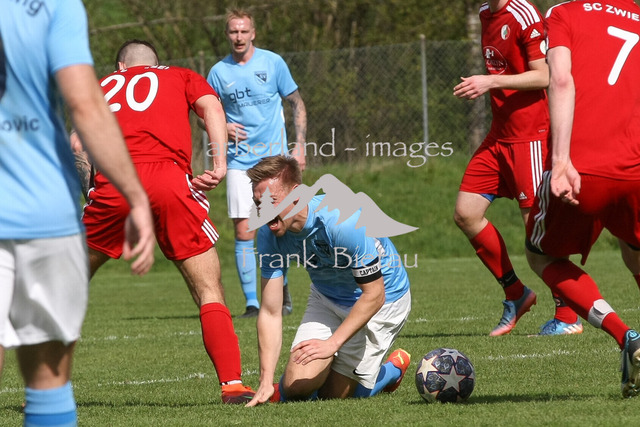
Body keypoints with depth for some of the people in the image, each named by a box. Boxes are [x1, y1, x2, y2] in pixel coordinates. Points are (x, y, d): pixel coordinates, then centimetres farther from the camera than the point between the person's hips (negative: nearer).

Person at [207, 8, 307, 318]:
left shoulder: (272, 63, 0)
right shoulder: (218, 72, 2)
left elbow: (297, 104, 7)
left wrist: (299, 146, -2)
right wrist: (221, 128, -11)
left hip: (275, 157, -1)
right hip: (239, 161, 1)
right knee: (244, 232, -7)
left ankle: (281, 291, 21)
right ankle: (251, 303, -1)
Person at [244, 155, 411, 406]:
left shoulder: (344, 222, -37)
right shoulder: (269, 234, -21)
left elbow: (373, 294, -26)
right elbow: (270, 312, -18)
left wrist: (332, 343, -29)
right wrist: (266, 382, -27)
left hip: (383, 300, -4)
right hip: (327, 298, 5)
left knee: (334, 395, -2)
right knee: (297, 387, -10)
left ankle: (393, 369, 25)